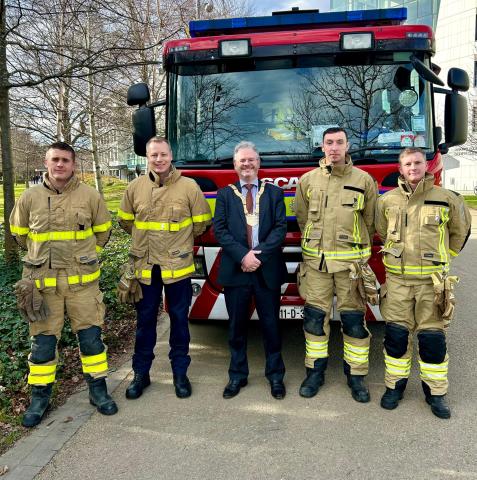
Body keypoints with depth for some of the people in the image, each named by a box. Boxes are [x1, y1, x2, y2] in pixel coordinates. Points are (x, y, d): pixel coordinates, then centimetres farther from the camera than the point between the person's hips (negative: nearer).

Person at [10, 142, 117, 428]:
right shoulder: (30, 197, 1)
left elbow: (102, 230, 13)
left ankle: (98, 389, 23)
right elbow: (19, 232, 17)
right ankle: (40, 396, 26)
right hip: (43, 282, 1)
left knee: (91, 337, 6)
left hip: (82, 281, 0)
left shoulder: (90, 196, -2)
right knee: (43, 342, 9)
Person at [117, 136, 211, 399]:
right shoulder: (135, 187, 1)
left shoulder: (189, 186, -6)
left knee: (179, 320, 10)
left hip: (177, 266, -1)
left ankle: (180, 373, 25)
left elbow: (201, 223, 3)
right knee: (145, 321, 12)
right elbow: (126, 221, 15)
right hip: (145, 266, 2)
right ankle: (141, 373, 27)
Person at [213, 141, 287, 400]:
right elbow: (220, 230, -2)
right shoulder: (225, 194, 8)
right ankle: (237, 375, 25)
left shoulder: (274, 193, 8)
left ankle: (275, 375, 24)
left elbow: (280, 228, -1)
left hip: (268, 270, 0)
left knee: (271, 324, 8)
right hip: (235, 269, 0)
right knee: (237, 326, 9)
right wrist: (242, 255, -14)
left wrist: (259, 254, -14)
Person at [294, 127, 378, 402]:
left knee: (354, 319, 4)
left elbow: (370, 222, 8)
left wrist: (357, 249, 12)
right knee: (315, 317, 6)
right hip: (315, 260, 1)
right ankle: (315, 371, 21)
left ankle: (356, 375, 20)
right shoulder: (308, 180, 5)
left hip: (351, 262, -1)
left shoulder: (364, 180, 1)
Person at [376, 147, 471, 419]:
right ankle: (395, 385, 22)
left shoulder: (446, 199, 0)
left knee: (432, 336, 5)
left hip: (432, 280, -1)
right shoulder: (388, 200, 4)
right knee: (396, 334, 6)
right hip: (397, 279, 1)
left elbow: (461, 230, 15)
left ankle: (436, 392, 21)